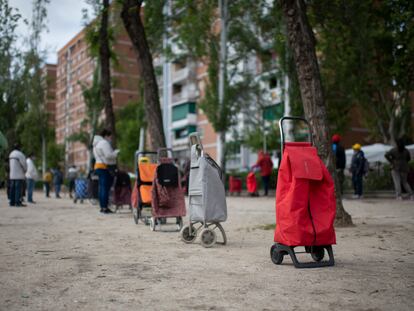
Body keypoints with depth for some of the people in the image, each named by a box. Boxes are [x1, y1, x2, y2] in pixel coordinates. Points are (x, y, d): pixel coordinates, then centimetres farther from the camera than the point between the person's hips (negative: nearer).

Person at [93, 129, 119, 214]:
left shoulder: (97, 143, 22)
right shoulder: (104, 143, -10)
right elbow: (109, 155, -18)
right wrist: (117, 152, -3)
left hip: (98, 166, 10)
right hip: (105, 167, -10)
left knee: (102, 187, 10)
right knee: (106, 187, -11)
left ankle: (102, 207, 14)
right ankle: (105, 207, -12)